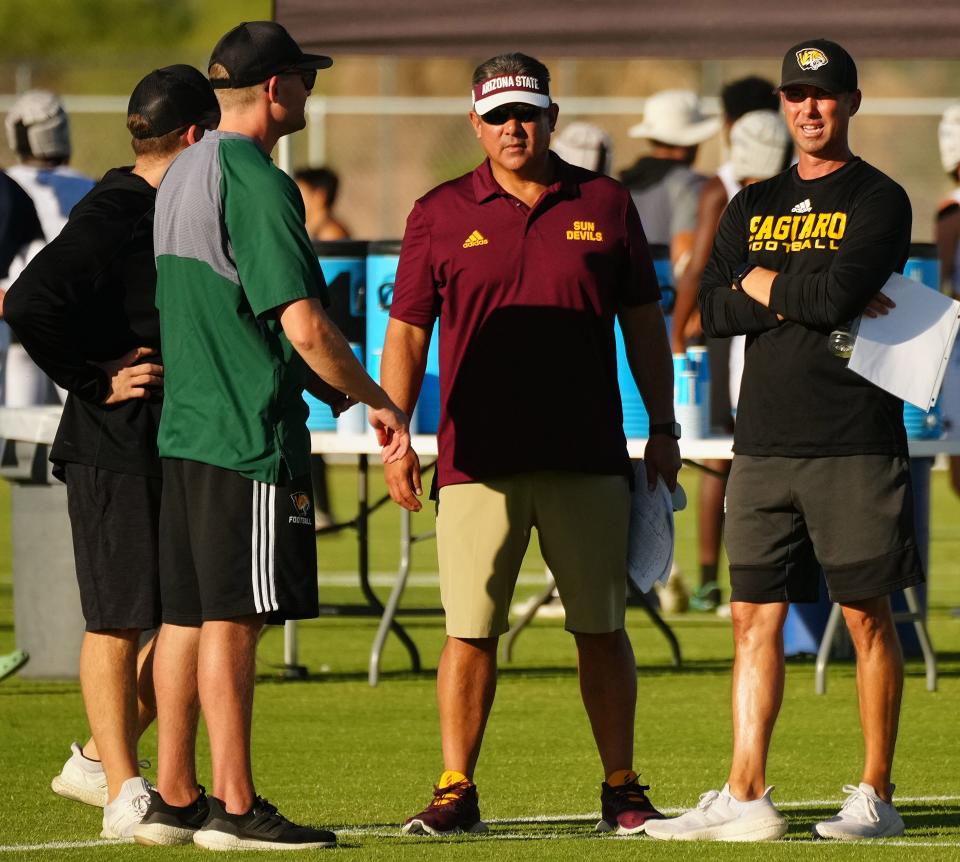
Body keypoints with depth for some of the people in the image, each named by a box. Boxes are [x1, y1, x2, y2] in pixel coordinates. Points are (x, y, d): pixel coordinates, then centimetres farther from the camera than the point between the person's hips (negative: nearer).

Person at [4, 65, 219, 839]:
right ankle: (125, 794, 2)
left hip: (177, 447, 9)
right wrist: (95, 381, -17)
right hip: (115, 448, -9)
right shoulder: (110, 215, -14)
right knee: (119, 619, -3)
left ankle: (100, 760, 21)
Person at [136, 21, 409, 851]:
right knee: (232, 618, -7)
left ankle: (174, 799, 14)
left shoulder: (182, 176, 15)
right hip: (250, 437, -9)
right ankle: (235, 808, -6)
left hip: (184, 427, 9)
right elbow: (304, 323, -19)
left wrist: (334, 389, 24)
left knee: (185, 615, 11)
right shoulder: (256, 184, -14)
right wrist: (377, 401, -5)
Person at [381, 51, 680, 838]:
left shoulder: (605, 205, 8)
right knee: (470, 631, -3)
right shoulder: (440, 215, 6)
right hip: (478, 462, -1)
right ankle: (456, 793, 3)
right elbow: (407, 333, 7)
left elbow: (644, 322, 13)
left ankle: (623, 789, 13)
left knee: (602, 629, 5)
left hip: (588, 460, 1)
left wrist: (663, 429, 8)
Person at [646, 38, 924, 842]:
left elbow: (840, 293, -17)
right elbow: (714, 309, 3)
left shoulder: (878, 201, 0)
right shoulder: (753, 207, 16)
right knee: (755, 617, 2)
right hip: (764, 443, 5)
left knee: (868, 616, -1)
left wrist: (766, 284, -1)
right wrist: (809, 296, -8)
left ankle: (877, 796, 4)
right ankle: (745, 797, 3)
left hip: (854, 443, -5)